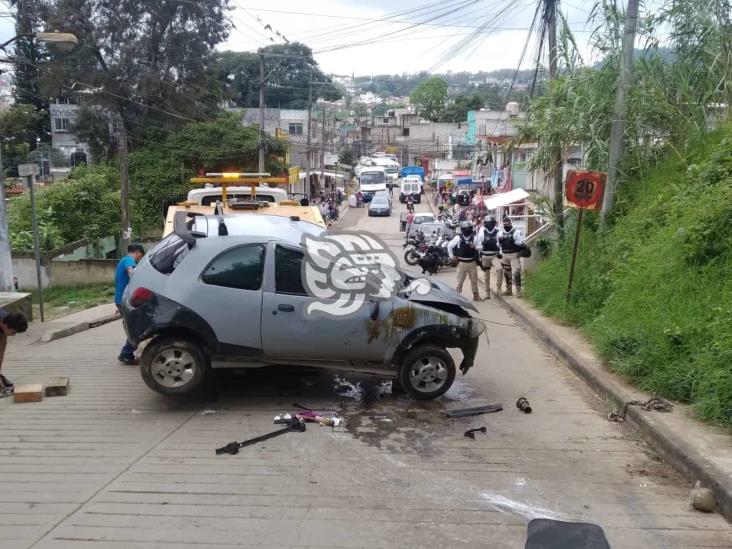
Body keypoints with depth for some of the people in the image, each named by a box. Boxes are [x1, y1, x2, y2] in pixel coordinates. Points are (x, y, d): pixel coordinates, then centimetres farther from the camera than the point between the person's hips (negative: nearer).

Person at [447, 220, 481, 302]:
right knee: (460, 280, 1)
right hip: (461, 263, -2)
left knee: (474, 280, 10)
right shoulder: (458, 238, -5)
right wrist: (452, 257, 3)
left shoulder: (474, 237, -2)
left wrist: (475, 247, -29)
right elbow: (449, 246, 4)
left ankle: (476, 295, 22)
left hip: (472, 262, 2)